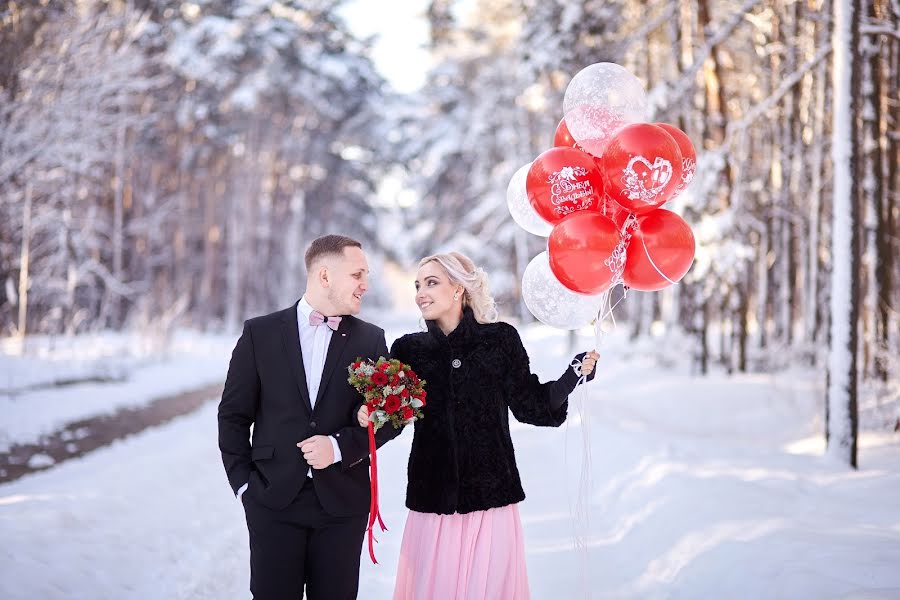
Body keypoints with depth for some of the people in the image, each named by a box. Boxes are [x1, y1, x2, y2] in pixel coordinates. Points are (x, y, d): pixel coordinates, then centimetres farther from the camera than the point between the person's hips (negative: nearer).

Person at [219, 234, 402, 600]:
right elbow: (233, 415, 5)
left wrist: (339, 445, -11)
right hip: (274, 500, -1)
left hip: (342, 502, 1)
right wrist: (243, 482, -1)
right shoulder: (260, 333, 3)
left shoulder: (370, 340, 6)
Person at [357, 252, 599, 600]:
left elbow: (530, 405, 4)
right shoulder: (410, 349, 5)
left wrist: (573, 376, -9)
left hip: (490, 498, -1)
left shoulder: (500, 339, 0)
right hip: (433, 503, 2)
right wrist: (368, 415, -13)